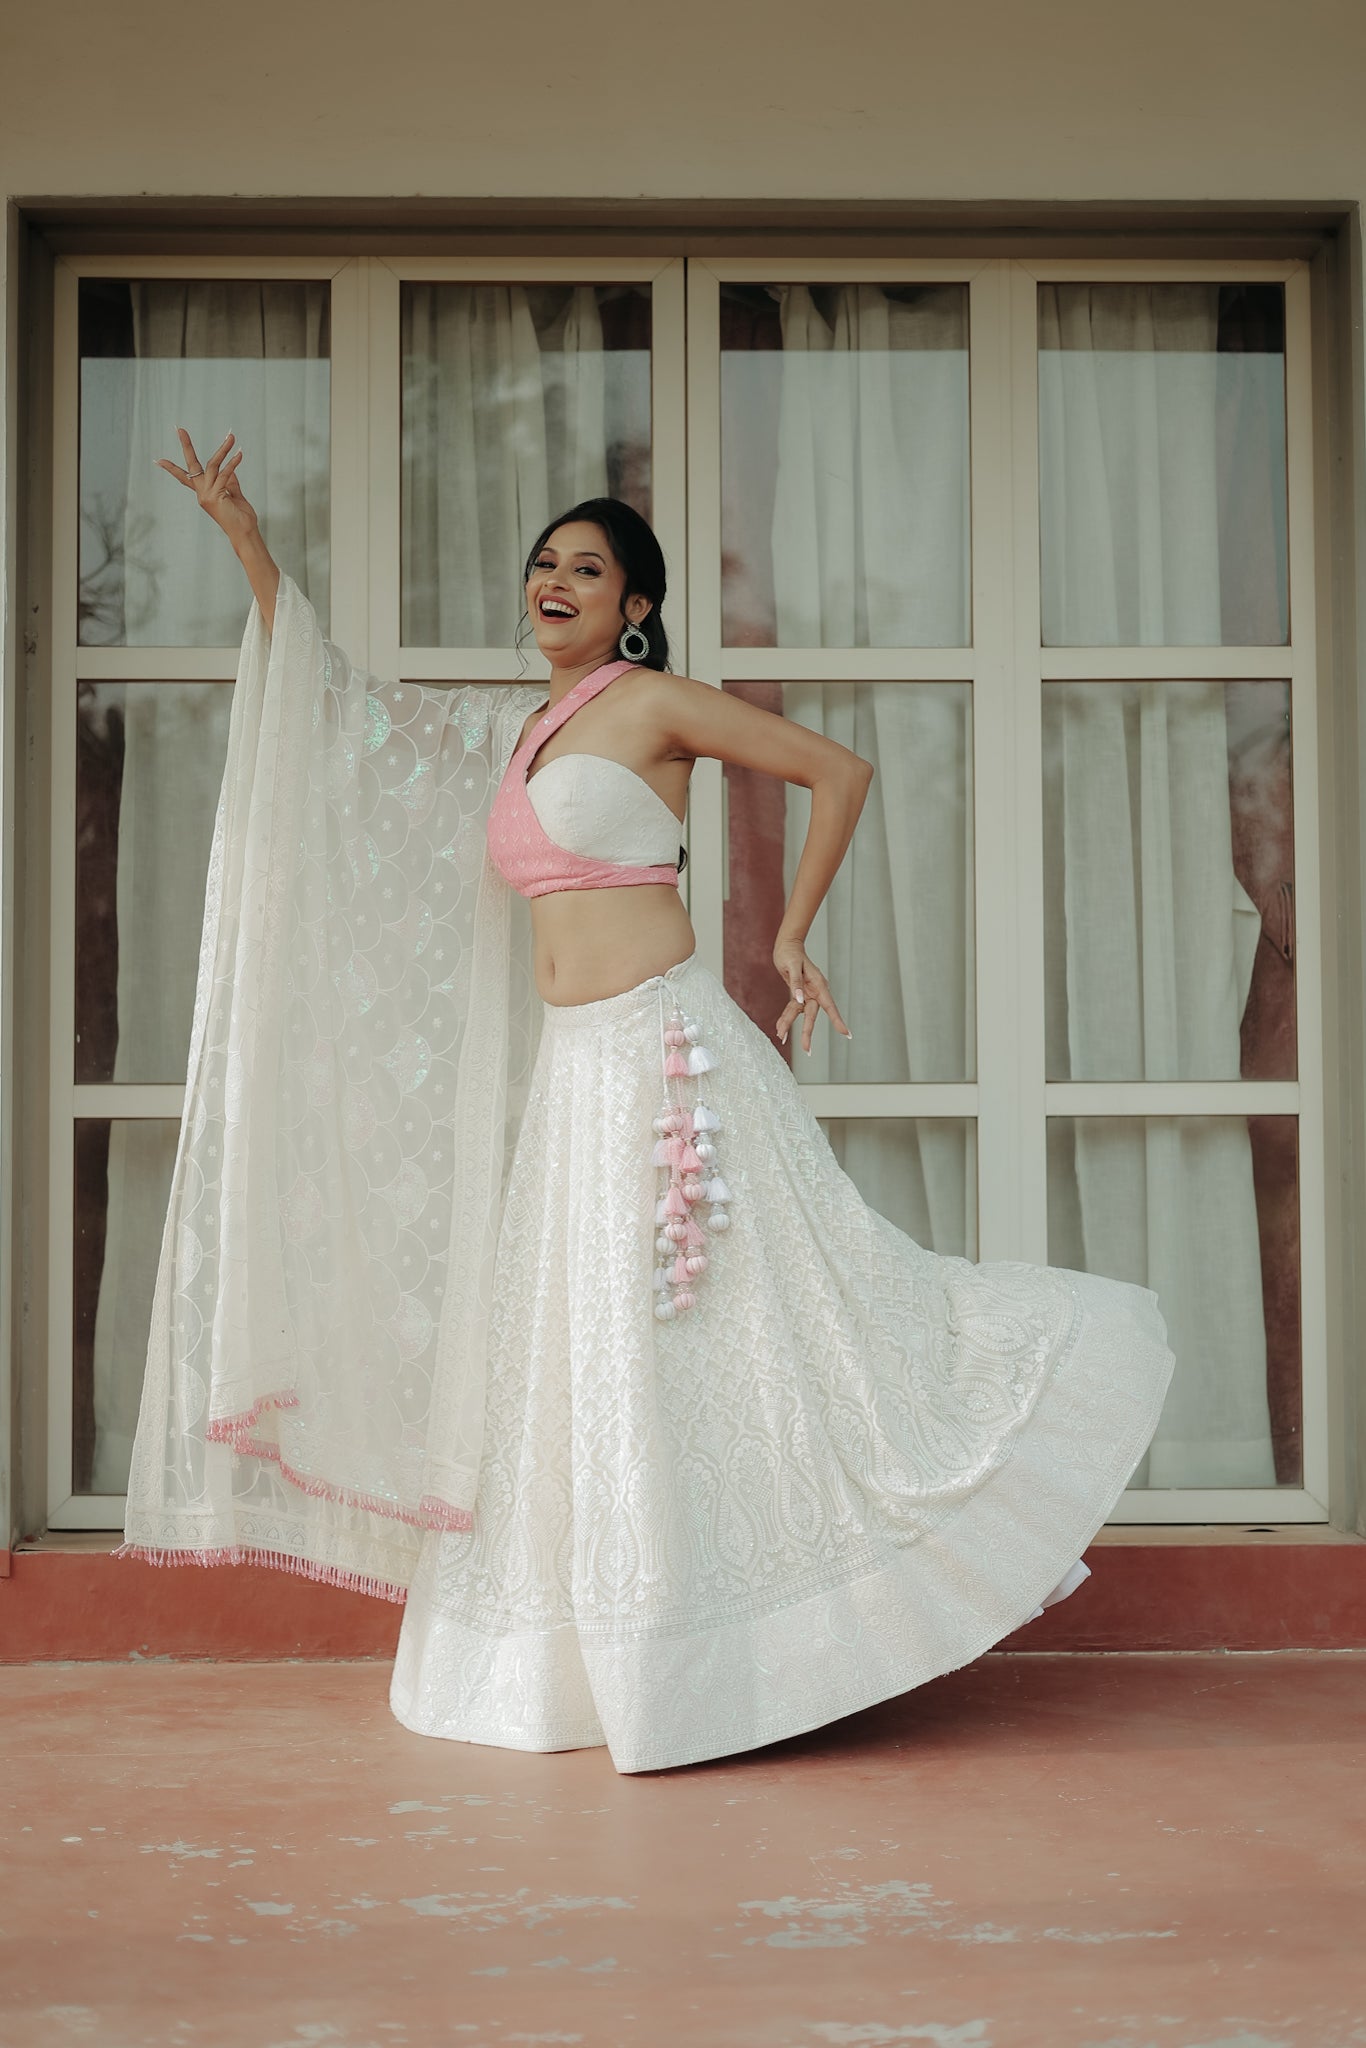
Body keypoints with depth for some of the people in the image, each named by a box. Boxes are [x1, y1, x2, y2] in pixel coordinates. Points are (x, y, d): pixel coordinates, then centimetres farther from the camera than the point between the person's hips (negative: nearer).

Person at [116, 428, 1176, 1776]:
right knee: (584, 1356, 9)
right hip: (571, 1073, 7)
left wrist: (789, 940, -1)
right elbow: (327, 701, 23)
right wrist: (245, 539, 18)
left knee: (717, 1340, -6)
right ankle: (596, 1668, 18)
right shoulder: (509, 733, 18)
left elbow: (840, 772, -1)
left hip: (663, 1051, -7)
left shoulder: (655, 704, -2)